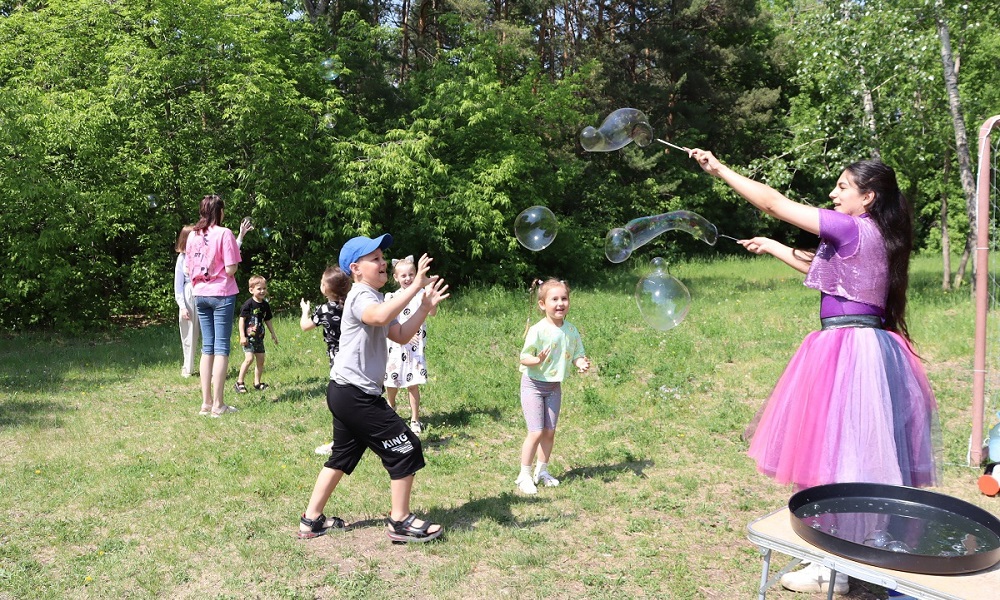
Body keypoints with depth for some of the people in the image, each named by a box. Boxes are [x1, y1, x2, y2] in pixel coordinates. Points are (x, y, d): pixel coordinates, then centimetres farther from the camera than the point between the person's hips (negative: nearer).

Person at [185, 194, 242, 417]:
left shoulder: (193, 235, 7)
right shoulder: (224, 233, -10)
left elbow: (187, 270, 10)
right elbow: (230, 269, -14)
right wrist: (235, 264, 6)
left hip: (200, 295, 5)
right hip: (222, 294, -5)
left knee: (207, 347, 11)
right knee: (221, 347, -1)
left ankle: (206, 402, 12)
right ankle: (218, 404, -1)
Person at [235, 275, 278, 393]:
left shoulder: (265, 305, 7)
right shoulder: (248, 304, -13)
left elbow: (267, 320, 18)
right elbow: (242, 319, -12)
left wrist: (273, 334, 18)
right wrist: (242, 336, -16)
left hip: (259, 337, 7)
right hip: (248, 337, -7)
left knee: (261, 359, 8)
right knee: (249, 358, -17)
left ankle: (257, 383, 20)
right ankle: (239, 382, -5)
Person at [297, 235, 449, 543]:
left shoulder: (374, 298, 18)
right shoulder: (361, 296, -14)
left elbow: (401, 335, 16)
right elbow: (380, 317, -39)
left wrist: (425, 306, 5)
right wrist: (415, 286, -36)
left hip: (346, 393, 11)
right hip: (354, 394, -11)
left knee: (342, 456, 19)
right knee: (406, 449, -4)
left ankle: (311, 520, 28)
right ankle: (400, 522, 7)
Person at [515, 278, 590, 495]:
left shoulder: (571, 330, -3)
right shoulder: (538, 330, -19)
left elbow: (577, 354, 6)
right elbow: (524, 357, -16)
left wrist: (581, 363, -16)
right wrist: (538, 360, -36)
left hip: (554, 387, 5)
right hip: (533, 385, -5)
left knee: (550, 432, 11)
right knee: (536, 432, -8)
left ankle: (542, 471, 28)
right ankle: (524, 475, 7)